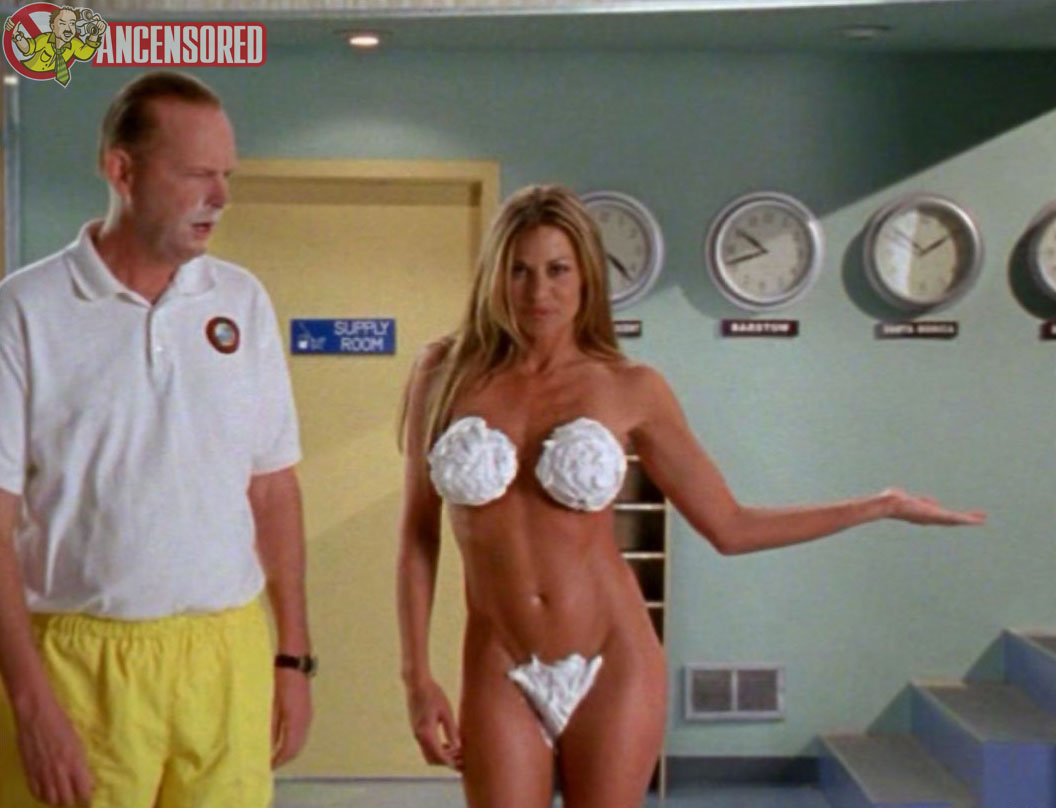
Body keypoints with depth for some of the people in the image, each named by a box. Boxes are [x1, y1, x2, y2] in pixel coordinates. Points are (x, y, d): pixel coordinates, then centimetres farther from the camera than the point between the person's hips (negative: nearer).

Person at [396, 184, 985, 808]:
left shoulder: (629, 390, -2)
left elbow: (729, 527, 2)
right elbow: (418, 534, 4)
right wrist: (418, 678, 0)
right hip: (502, 676, 1)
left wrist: (883, 505, 2)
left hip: (611, 668, 0)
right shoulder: (446, 374, 0)